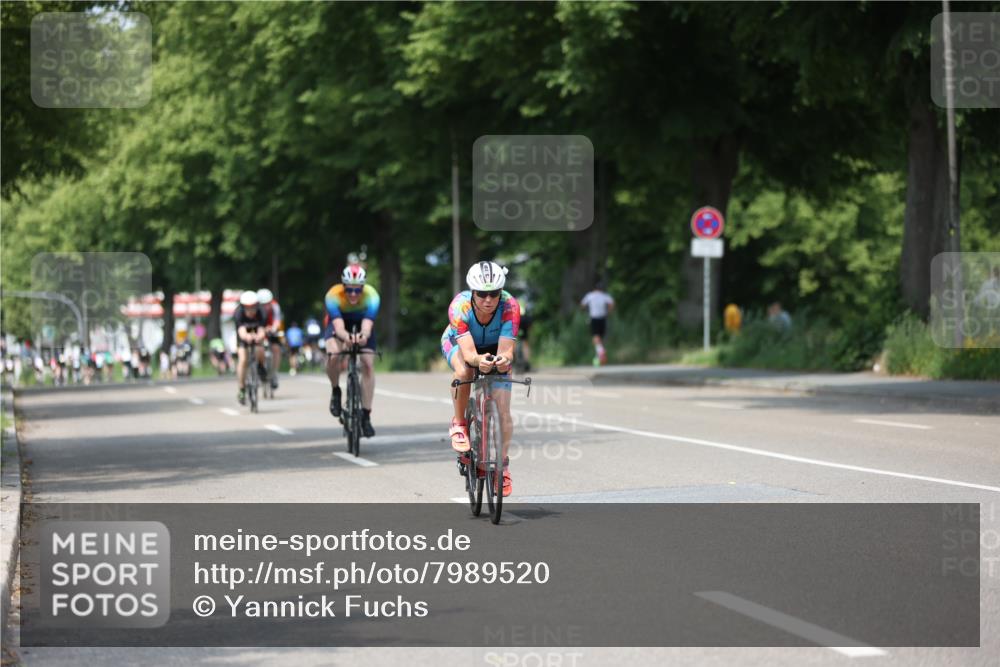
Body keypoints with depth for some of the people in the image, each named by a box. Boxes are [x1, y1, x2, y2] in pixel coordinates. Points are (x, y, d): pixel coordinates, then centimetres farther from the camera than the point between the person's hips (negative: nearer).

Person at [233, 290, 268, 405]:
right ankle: (242, 389, -6)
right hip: (243, 336, -1)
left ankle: (261, 368, 9)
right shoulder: (239, 313, -35)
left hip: (256, 333, 1)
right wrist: (246, 336, -72)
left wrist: (259, 337, -67)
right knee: (243, 359, -19)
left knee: (260, 351, -27)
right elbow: (241, 331, -48)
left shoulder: (260, 313, -33)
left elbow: (262, 331, -43)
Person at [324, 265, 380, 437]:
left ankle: (366, 415, -7)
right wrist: (346, 337, -69)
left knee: (368, 364, -16)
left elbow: (367, 327, -46)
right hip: (339, 323, -1)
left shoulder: (371, 296, -35)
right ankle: (335, 391, -3)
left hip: (361, 326, 1)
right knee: (334, 354, -31)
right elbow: (339, 327, -46)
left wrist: (363, 336, -69)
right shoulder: (333, 296, -36)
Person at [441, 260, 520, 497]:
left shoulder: (510, 307, -35)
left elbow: (506, 350, -40)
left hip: (495, 347, 1)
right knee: (464, 370, -37)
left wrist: (504, 360, -63)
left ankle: (503, 464, 10)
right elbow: (468, 353, -43)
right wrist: (479, 360, -65)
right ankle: (458, 424, -12)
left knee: (503, 409, -11)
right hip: (457, 343, -1)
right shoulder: (459, 306, -37)